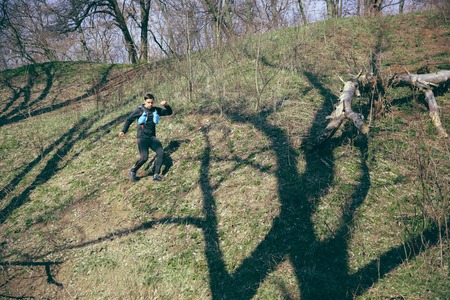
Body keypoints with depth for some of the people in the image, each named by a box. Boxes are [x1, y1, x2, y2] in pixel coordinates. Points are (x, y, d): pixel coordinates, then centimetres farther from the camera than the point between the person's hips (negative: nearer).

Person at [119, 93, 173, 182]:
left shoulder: (156, 110, 8)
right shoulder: (140, 110, -3)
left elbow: (169, 112, 15)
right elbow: (129, 119, 7)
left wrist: (167, 106, -6)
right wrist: (124, 131, 7)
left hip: (152, 137, 5)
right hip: (142, 137, -5)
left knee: (161, 152, -13)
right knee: (144, 157, -15)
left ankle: (156, 175, -5)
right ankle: (133, 171, 11)